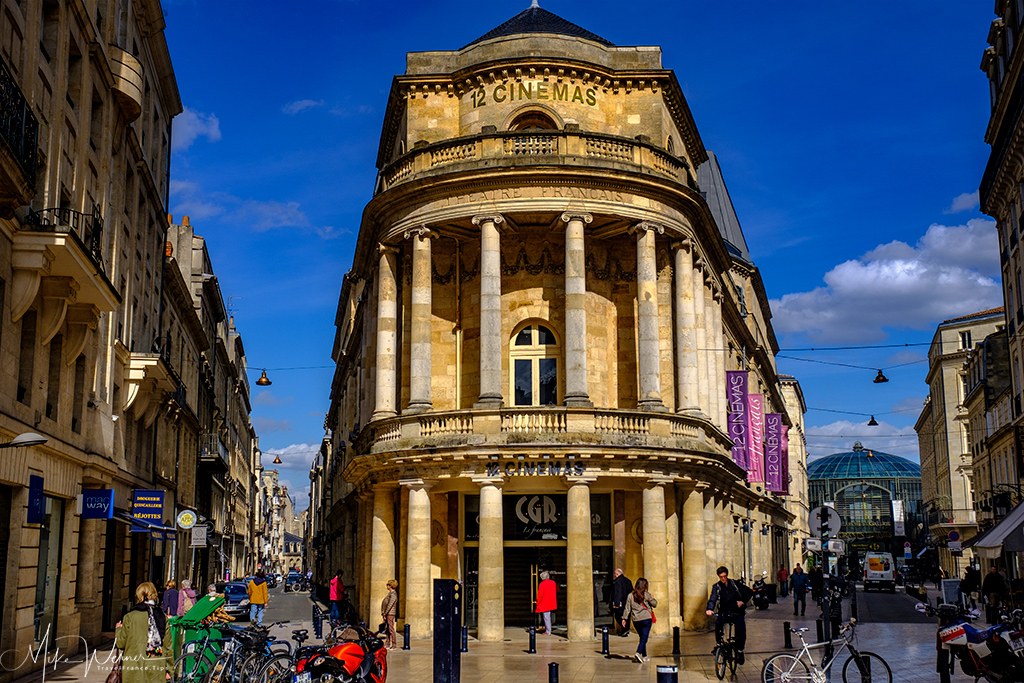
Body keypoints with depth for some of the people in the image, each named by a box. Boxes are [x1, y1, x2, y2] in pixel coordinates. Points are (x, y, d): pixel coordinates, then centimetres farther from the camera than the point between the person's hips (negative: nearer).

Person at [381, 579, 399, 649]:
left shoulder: (393, 594, -14)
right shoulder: (390, 593, 17)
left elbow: (390, 605, -19)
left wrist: (385, 614, -15)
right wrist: (383, 613, 14)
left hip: (390, 614, -10)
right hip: (387, 614, 10)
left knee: (391, 629, -9)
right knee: (387, 629, 11)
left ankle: (394, 644, -8)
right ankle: (387, 643, 15)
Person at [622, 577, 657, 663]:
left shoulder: (630, 596, 3)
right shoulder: (646, 595, -5)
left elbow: (627, 608, 3)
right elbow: (654, 604, 4)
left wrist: (624, 618, 8)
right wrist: (652, 598, 22)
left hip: (635, 620, 4)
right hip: (646, 618, -4)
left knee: (642, 637, 17)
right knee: (644, 638, -4)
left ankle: (644, 656, 21)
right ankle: (638, 653, -24)